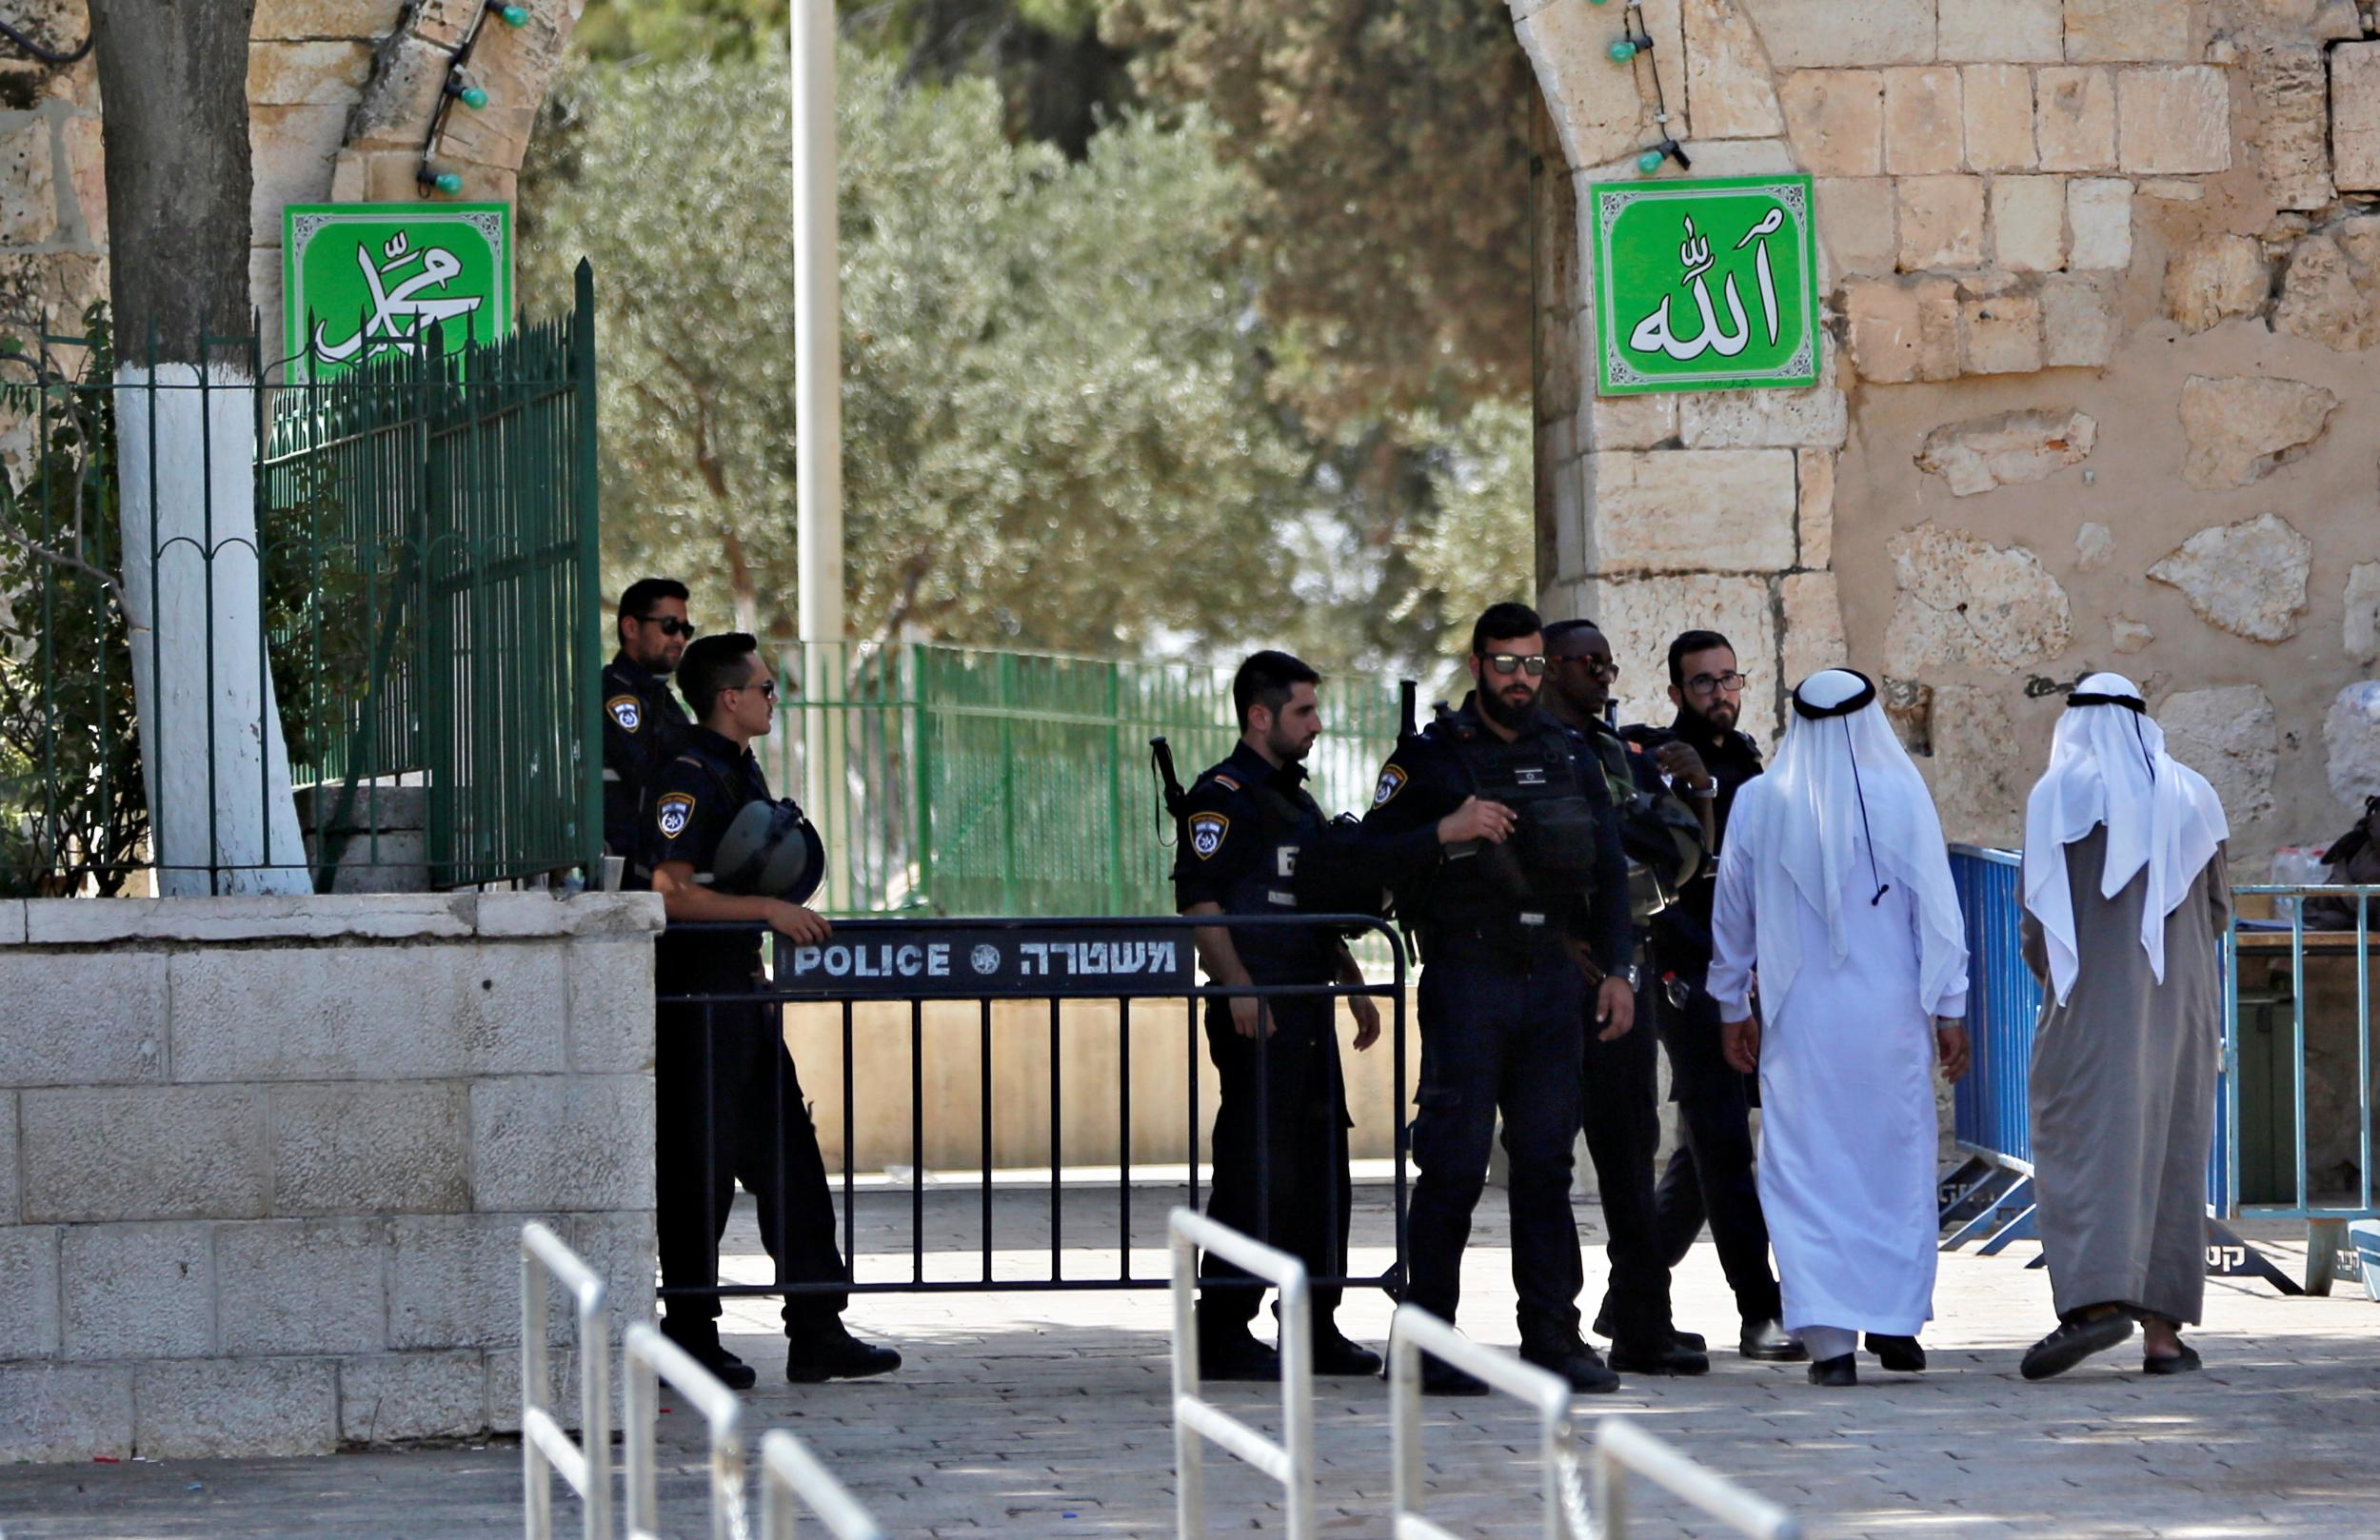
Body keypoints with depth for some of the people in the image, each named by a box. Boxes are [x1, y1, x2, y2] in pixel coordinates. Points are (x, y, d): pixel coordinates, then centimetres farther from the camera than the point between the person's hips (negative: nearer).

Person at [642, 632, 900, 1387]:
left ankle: (817, 1331, 10)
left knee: (788, 1160, 8)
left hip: (742, 990, 10)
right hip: (696, 992, -10)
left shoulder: (742, 772, 16)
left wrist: (787, 914, 17)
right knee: (699, 1169, -3)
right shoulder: (689, 779, -15)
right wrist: (767, 909, -24)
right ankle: (690, 1334, 4)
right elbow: (671, 893, -24)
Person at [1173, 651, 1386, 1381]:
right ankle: (1222, 1329, -5)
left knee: (1320, 1173, 11)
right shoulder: (1222, 795, -8)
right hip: (1255, 1014, -9)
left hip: (1309, 1012, 9)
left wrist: (1353, 986, 24)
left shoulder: (1296, 799, 21)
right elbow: (1198, 899, -17)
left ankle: (1313, 1327, 18)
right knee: (1254, 1175, -9)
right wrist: (1238, 986, -24)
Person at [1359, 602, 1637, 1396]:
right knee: (1454, 1165, -6)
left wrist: (1616, 967, 7)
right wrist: (1444, 832, -19)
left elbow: (1608, 869, 16)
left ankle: (1552, 1333, 8)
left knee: (1546, 1160, 4)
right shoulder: (1432, 756, 0)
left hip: (1551, 981, 4)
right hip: (1466, 981, -4)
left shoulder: (1570, 756, 13)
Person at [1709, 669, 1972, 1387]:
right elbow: (1937, 910, -3)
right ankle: (1897, 1320, 16)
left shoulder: (1758, 803, 0)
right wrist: (1949, 1009, 3)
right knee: (1896, 1164, 12)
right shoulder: (1900, 797, -4)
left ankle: (1829, 1336, -6)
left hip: (1798, 1021, 0)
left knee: (1808, 1172, 2)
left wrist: (1733, 1008, 18)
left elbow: (1732, 915, 8)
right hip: (1889, 1014, 0)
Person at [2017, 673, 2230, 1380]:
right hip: (2182, 1001, 4)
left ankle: (2098, 1297, -28)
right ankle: (2163, 1328, 5)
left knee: (2088, 1143, -8)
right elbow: (2217, 910, 13)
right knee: (2172, 1150, 7)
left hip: (2094, 1004, -4)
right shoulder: (2192, 796, 9)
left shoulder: (2059, 796, -2)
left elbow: (2036, 914, -4)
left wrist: (2051, 976, 16)